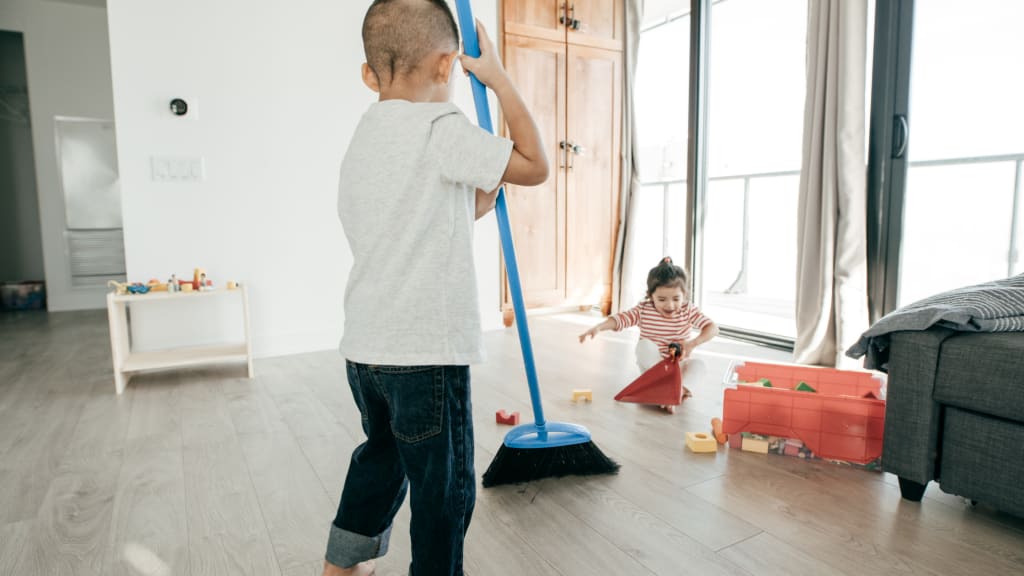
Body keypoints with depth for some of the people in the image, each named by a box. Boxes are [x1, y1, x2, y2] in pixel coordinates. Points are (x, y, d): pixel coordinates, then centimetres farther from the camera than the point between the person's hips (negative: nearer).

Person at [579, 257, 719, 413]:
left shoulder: (688, 311, -11)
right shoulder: (643, 310, -12)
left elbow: (713, 328, -19)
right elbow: (619, 319, -23)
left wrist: (693, 343, -37)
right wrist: (598, 327, -44)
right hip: (652, 365, 0)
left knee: (697, 365, -30)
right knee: (644, 345, -31)